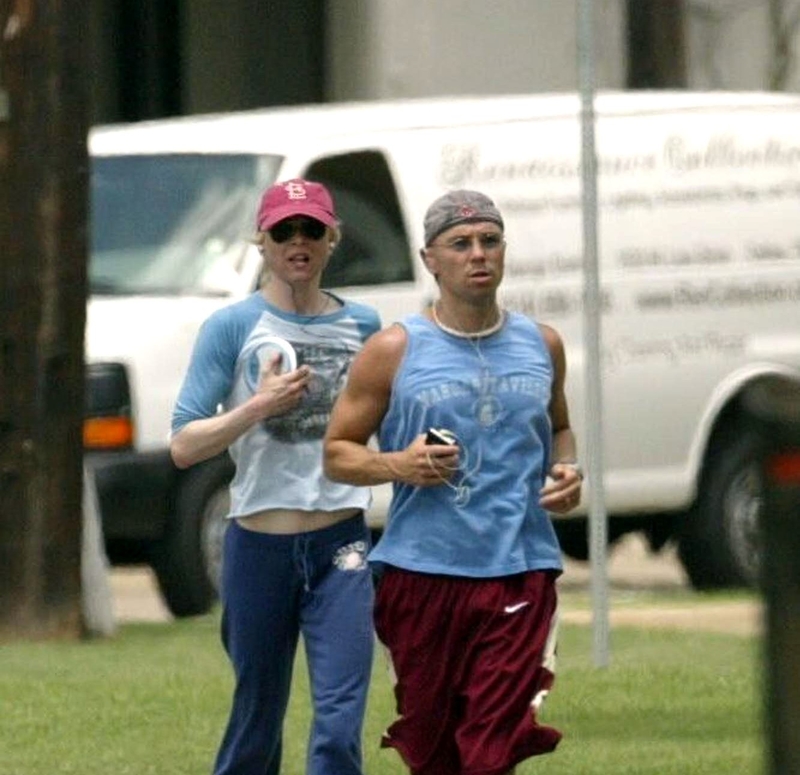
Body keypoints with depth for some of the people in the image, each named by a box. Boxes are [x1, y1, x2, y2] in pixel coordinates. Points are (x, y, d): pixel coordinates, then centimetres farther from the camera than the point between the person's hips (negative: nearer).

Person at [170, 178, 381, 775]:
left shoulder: (362, 327, 8)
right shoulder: (232, 328, -1)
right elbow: (184, 446, -6)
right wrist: (260, 406, -17)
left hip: (341, 546, 1)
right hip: (260, 547, -1)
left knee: (340, 726, -11)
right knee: (258, 720, 10)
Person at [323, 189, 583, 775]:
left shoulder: (541, 345, 11)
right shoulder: (395, 350, 1)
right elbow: (338, 453, 5)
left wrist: (568, 472, 6)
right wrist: (399, 465, -14)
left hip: (520, 573, 1)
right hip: (423, 572, -1)